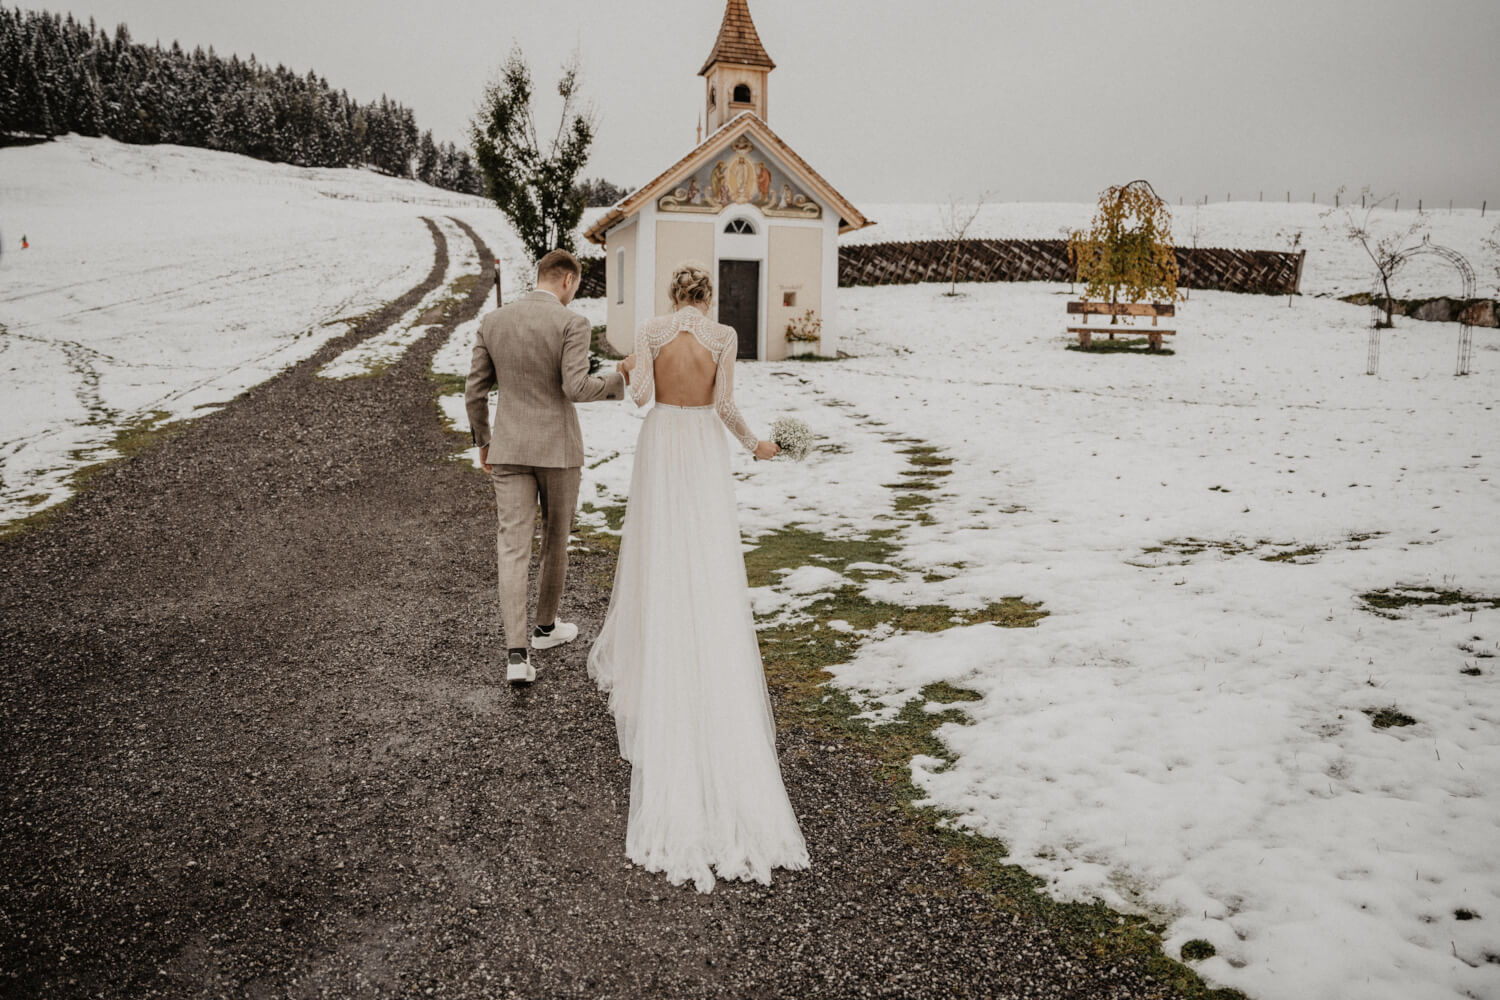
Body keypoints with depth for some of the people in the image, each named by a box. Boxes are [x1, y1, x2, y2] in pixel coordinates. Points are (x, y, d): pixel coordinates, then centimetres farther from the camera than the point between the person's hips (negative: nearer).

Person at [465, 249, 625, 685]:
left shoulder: (492, 321, 4)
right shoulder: (572, 323, -9)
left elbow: (474, 391, 6)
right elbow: (576, 389, -20)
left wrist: (483, 440, 20)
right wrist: (616, 382, -1)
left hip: (509, 449, 3)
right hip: (558, 448, -3)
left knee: (513, 549, -1)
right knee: (556, 538, 18)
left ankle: (517, 655, -10)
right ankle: (546, 626, 35)